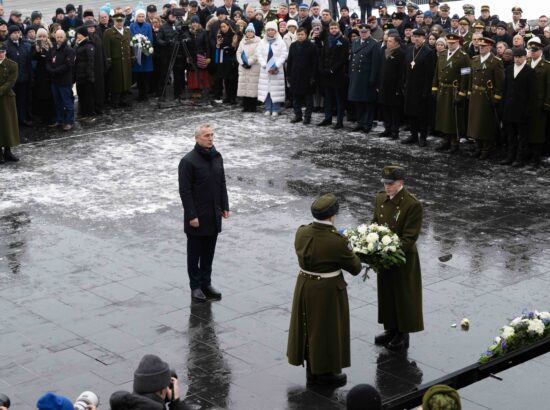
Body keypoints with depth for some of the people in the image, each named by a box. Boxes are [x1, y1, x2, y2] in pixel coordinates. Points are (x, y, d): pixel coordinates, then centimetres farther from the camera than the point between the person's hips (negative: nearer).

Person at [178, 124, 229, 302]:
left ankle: (206, 283, 25)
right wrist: (191, 215, -17)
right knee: (195, 253, 6)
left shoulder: (217, 157, 6)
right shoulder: (188, 161, -14)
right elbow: (185, 191, -14)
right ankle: (195, 286, 16)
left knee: (209, 253, 14)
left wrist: (225, 207, 9)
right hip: (197, 217, -6)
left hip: (214, 216, 6)